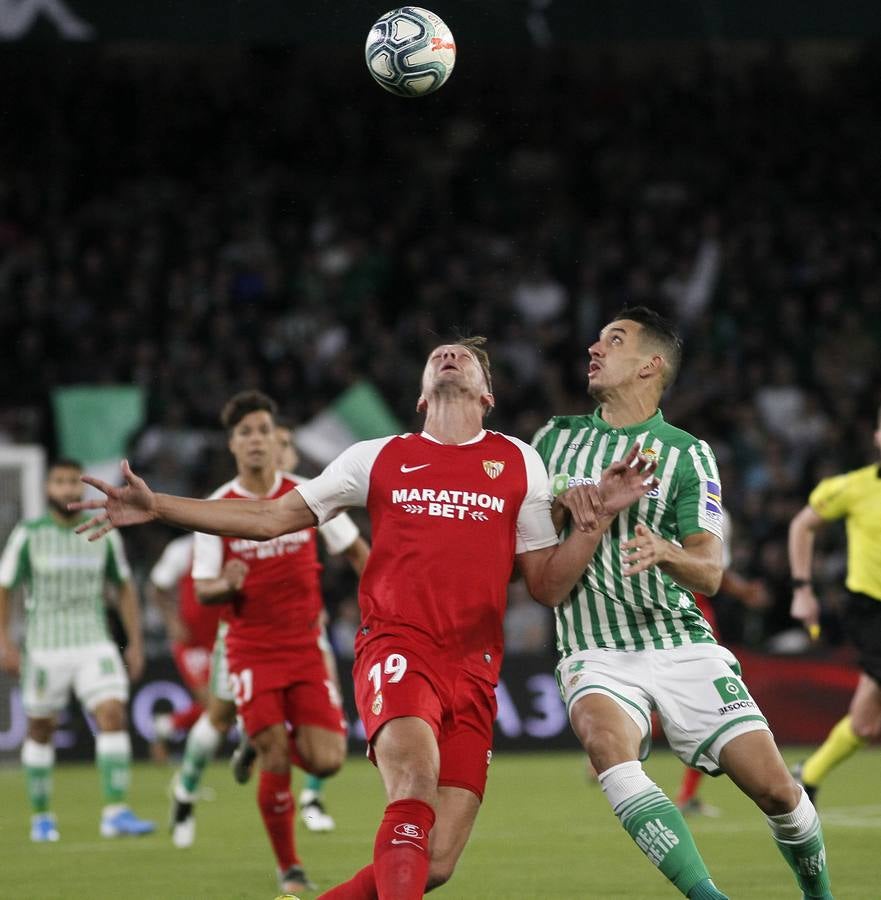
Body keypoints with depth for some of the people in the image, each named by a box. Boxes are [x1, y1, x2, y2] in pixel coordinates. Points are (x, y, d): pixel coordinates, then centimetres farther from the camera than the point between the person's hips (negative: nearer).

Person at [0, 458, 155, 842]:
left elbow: (124, 588, 14)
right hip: (44, 649, -2)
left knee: (113, 716, -15)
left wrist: (135, 642, 10)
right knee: (40, 730, 6)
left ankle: (116, 812, -17)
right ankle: (41, 817, 21)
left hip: (95, 645, 2)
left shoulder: (104, 534, 5)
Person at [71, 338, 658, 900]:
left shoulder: (520, 463, 14)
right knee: (415, 771, -34)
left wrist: (596, 521, -2)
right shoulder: (379, 458, 13)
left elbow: (547, 586, 14)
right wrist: (156, 507, 10)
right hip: (397, 648, -2)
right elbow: (271, 518, 17)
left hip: (473, 672, 2)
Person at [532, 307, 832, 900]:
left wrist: (665, 554, -28)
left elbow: (710, 572, -5)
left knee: (775, 788, -9)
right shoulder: (556, 438, 12)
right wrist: (560, 507, -6)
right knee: (607, 741, -34)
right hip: (596, 654, 0)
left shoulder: (688, 456, 3)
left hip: (682, 646, 0)